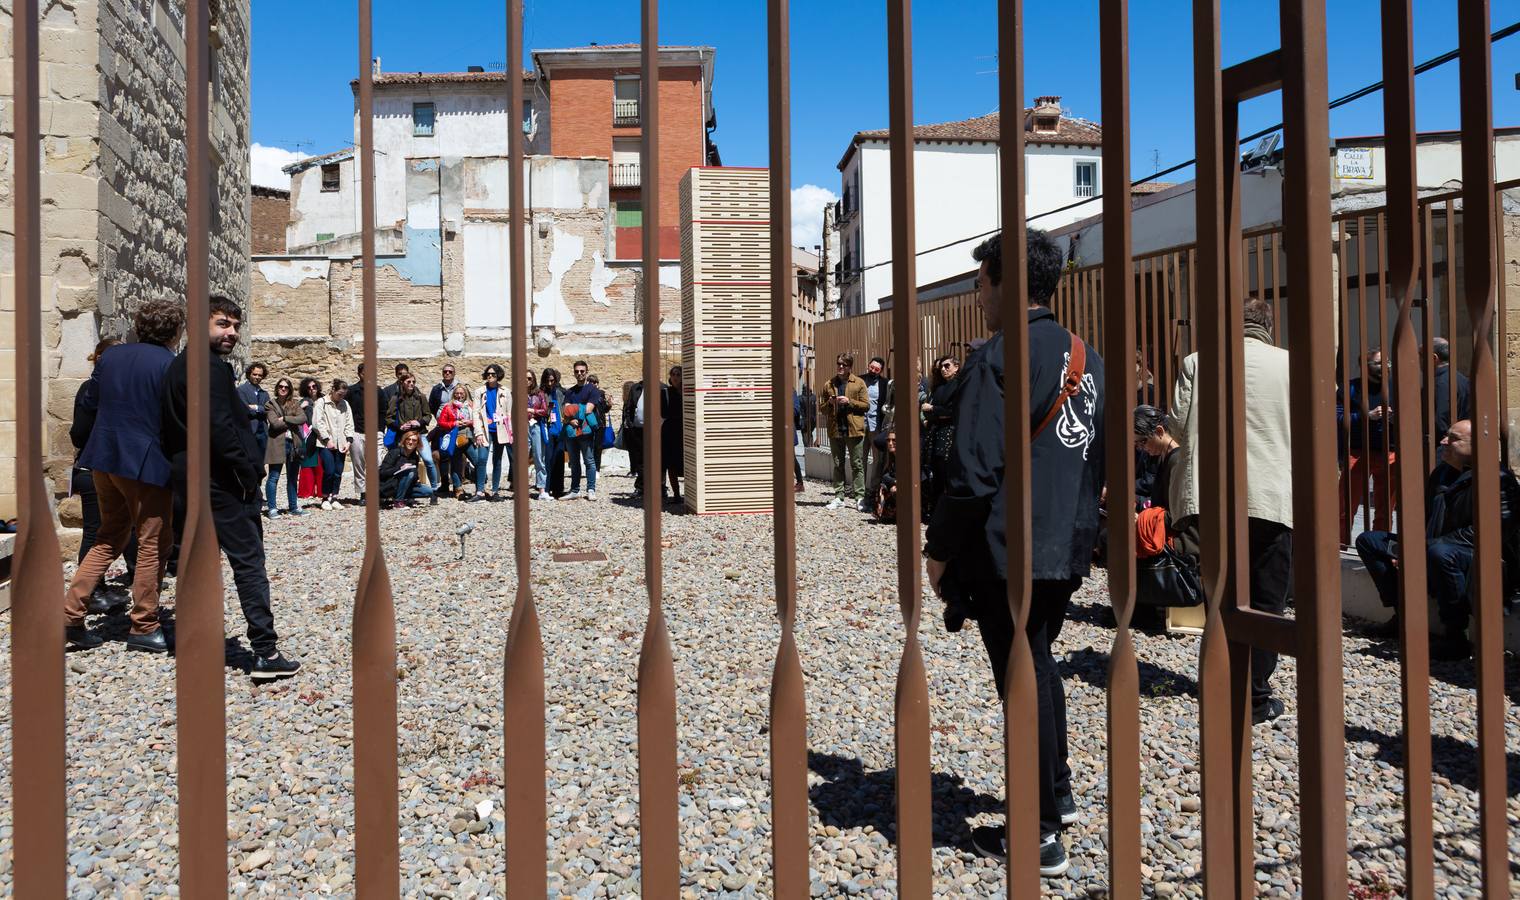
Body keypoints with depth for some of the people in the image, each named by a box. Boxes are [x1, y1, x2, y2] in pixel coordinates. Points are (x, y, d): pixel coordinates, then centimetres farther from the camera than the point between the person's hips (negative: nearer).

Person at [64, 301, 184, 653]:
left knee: (109, 540, 19)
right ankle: (143, 628, 11)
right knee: (153, 545, 5)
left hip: (105, 459, 7)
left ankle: (69, 618, 12)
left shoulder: (110, 356, 9)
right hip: (146, 464, -7)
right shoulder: (170, 365, -12)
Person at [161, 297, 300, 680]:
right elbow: (220, 426, -22)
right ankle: (266, 653, -13)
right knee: (248, 560, -11)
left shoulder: (181, 364, 18)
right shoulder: (208, 365, -14)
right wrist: (248, 473, -15)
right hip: (218, 479, -10)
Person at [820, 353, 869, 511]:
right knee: (838, 465, 8)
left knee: (857, 465, -1)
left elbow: (866, 405, -1)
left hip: (854, 429, -3)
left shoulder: (859, 383, 3)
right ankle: (839, 497, 13)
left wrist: (850, 401, -14)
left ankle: (859, 496, 1)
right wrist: (829, 403, -7)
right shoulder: (829, 385, 12)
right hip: (835, 430, 3)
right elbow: (822, 408, 14)